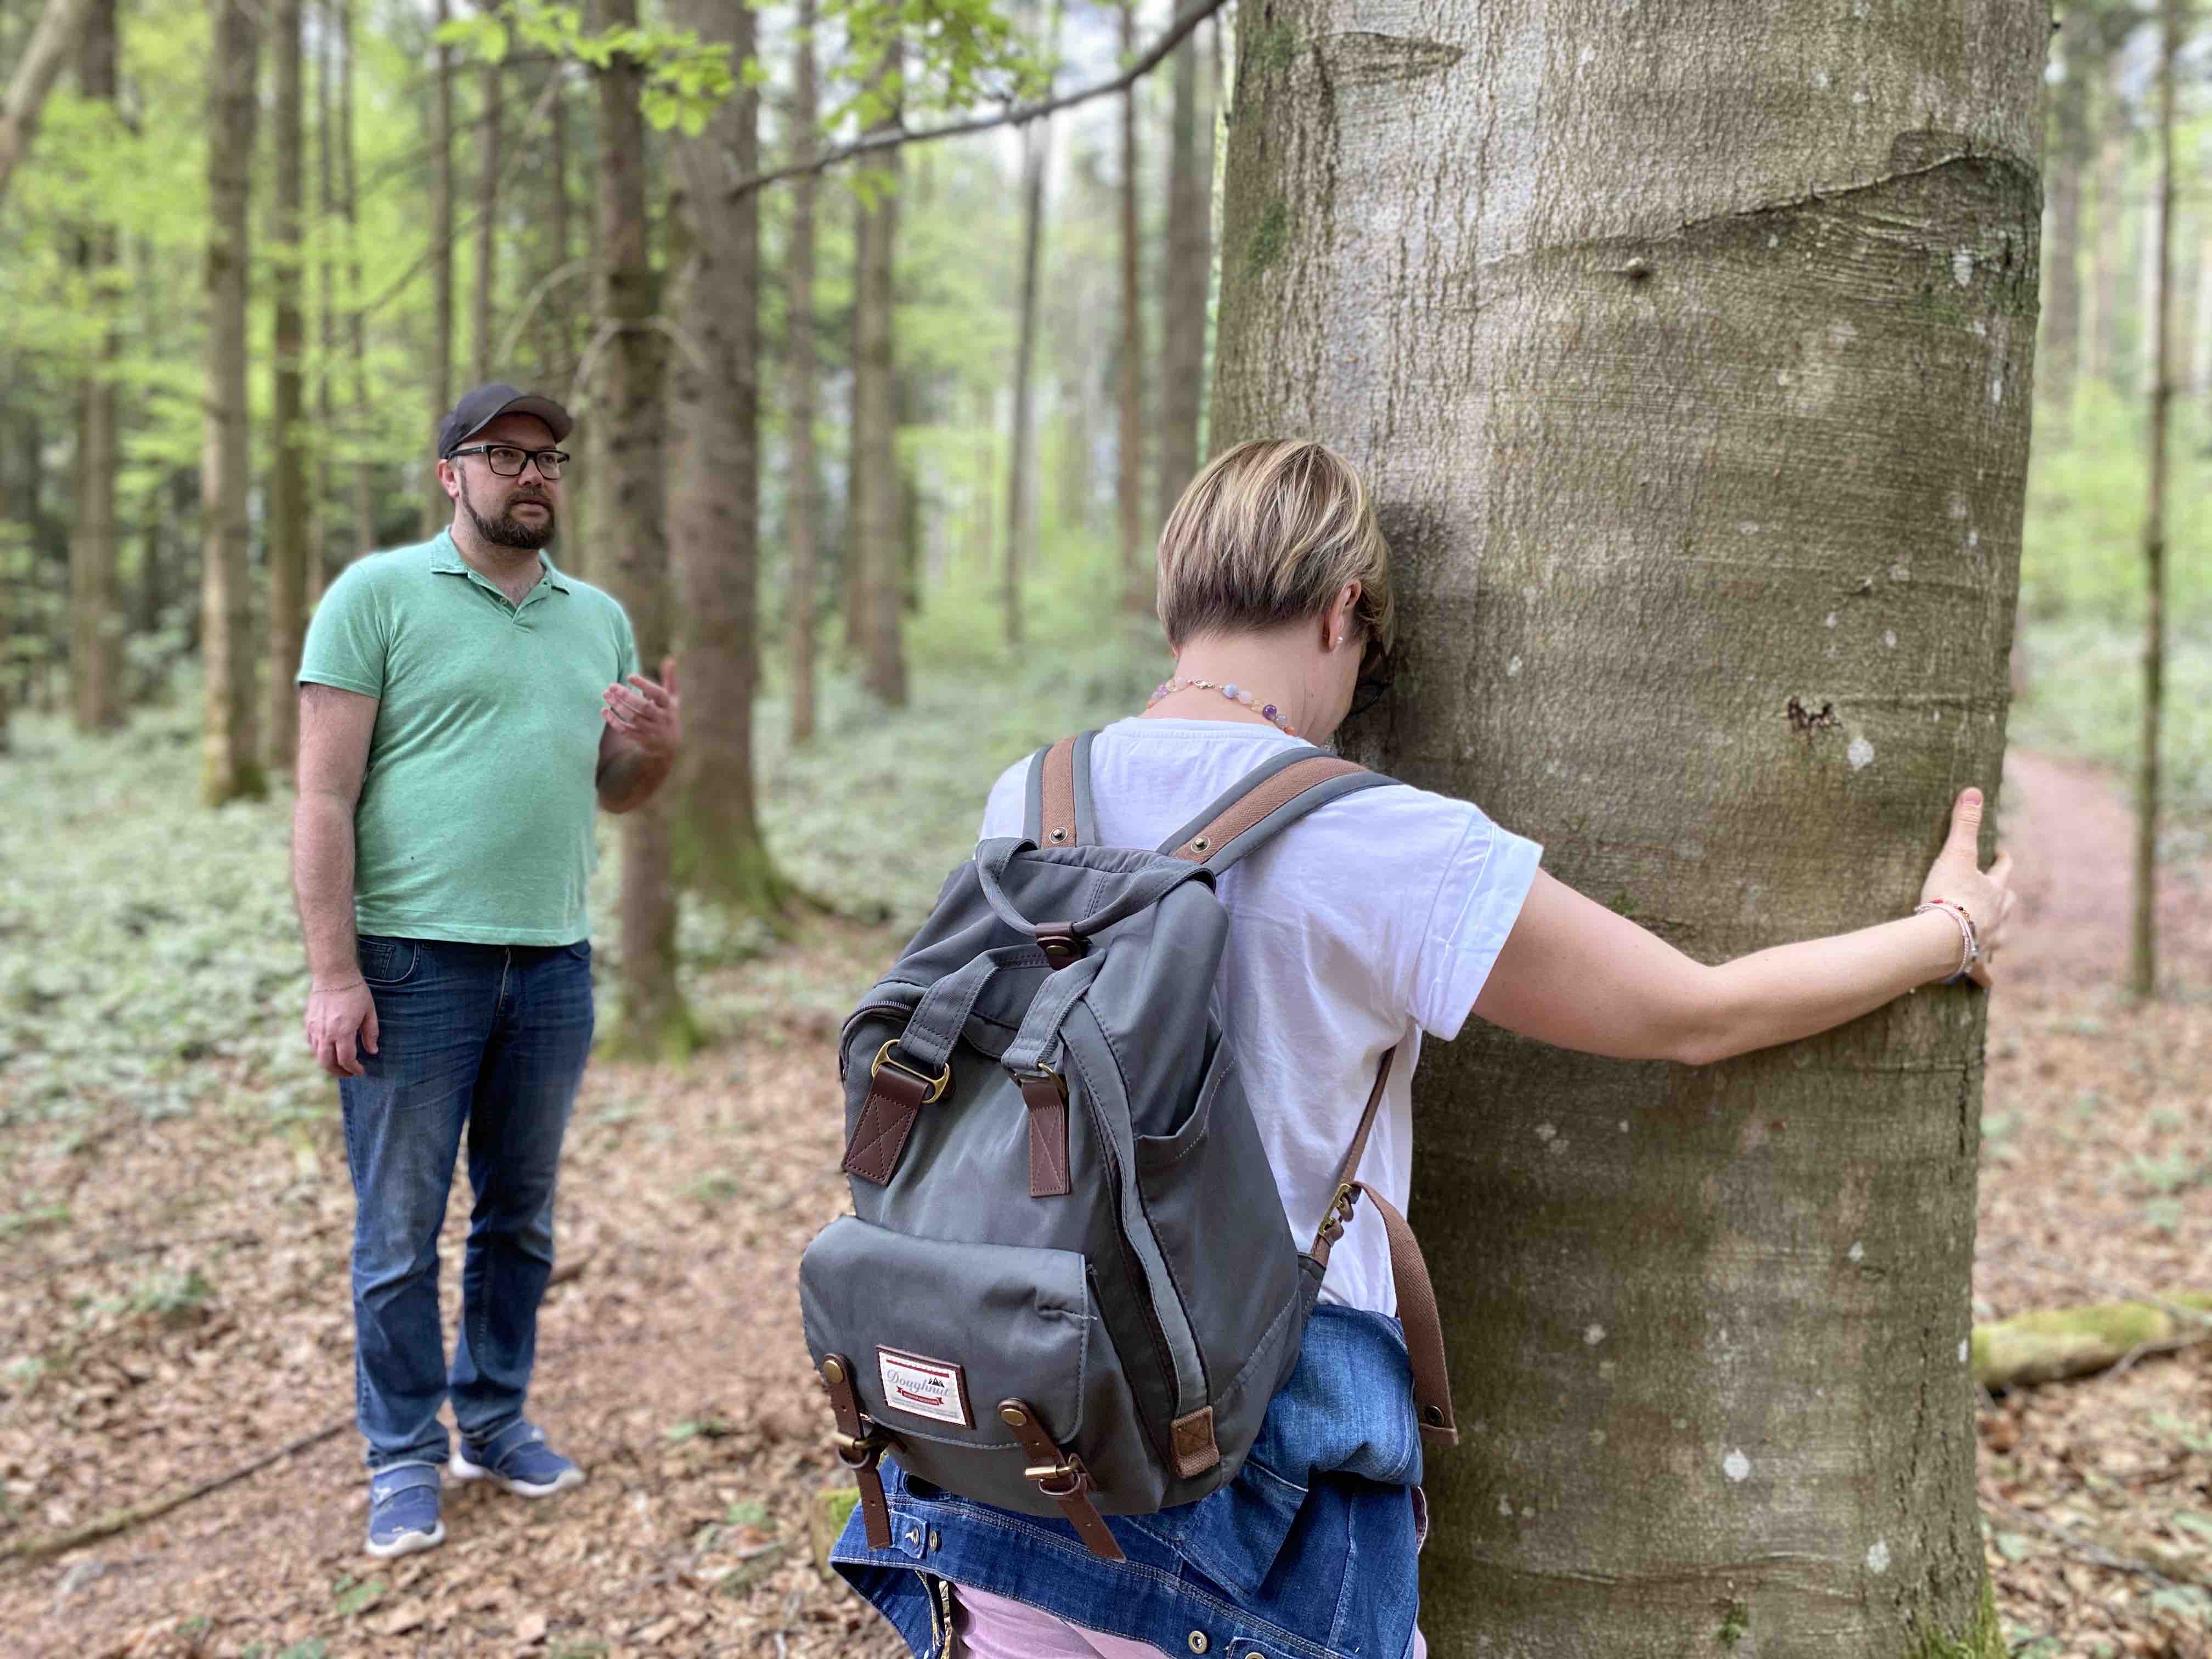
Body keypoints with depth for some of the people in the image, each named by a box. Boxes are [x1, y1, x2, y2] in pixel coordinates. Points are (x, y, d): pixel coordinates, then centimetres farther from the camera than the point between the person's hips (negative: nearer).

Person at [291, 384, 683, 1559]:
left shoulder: (599, 617, 13)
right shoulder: (379, 594, -3)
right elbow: (323, 799, -8)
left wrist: (660, 746, -4)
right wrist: (332, 974, -14)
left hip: (554, 962, 5)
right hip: (414, 961, -5)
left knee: (521, 1216, 15)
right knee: (401, 1229, 4)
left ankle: (494, 1419, 31)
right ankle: (404, 1458, 19)